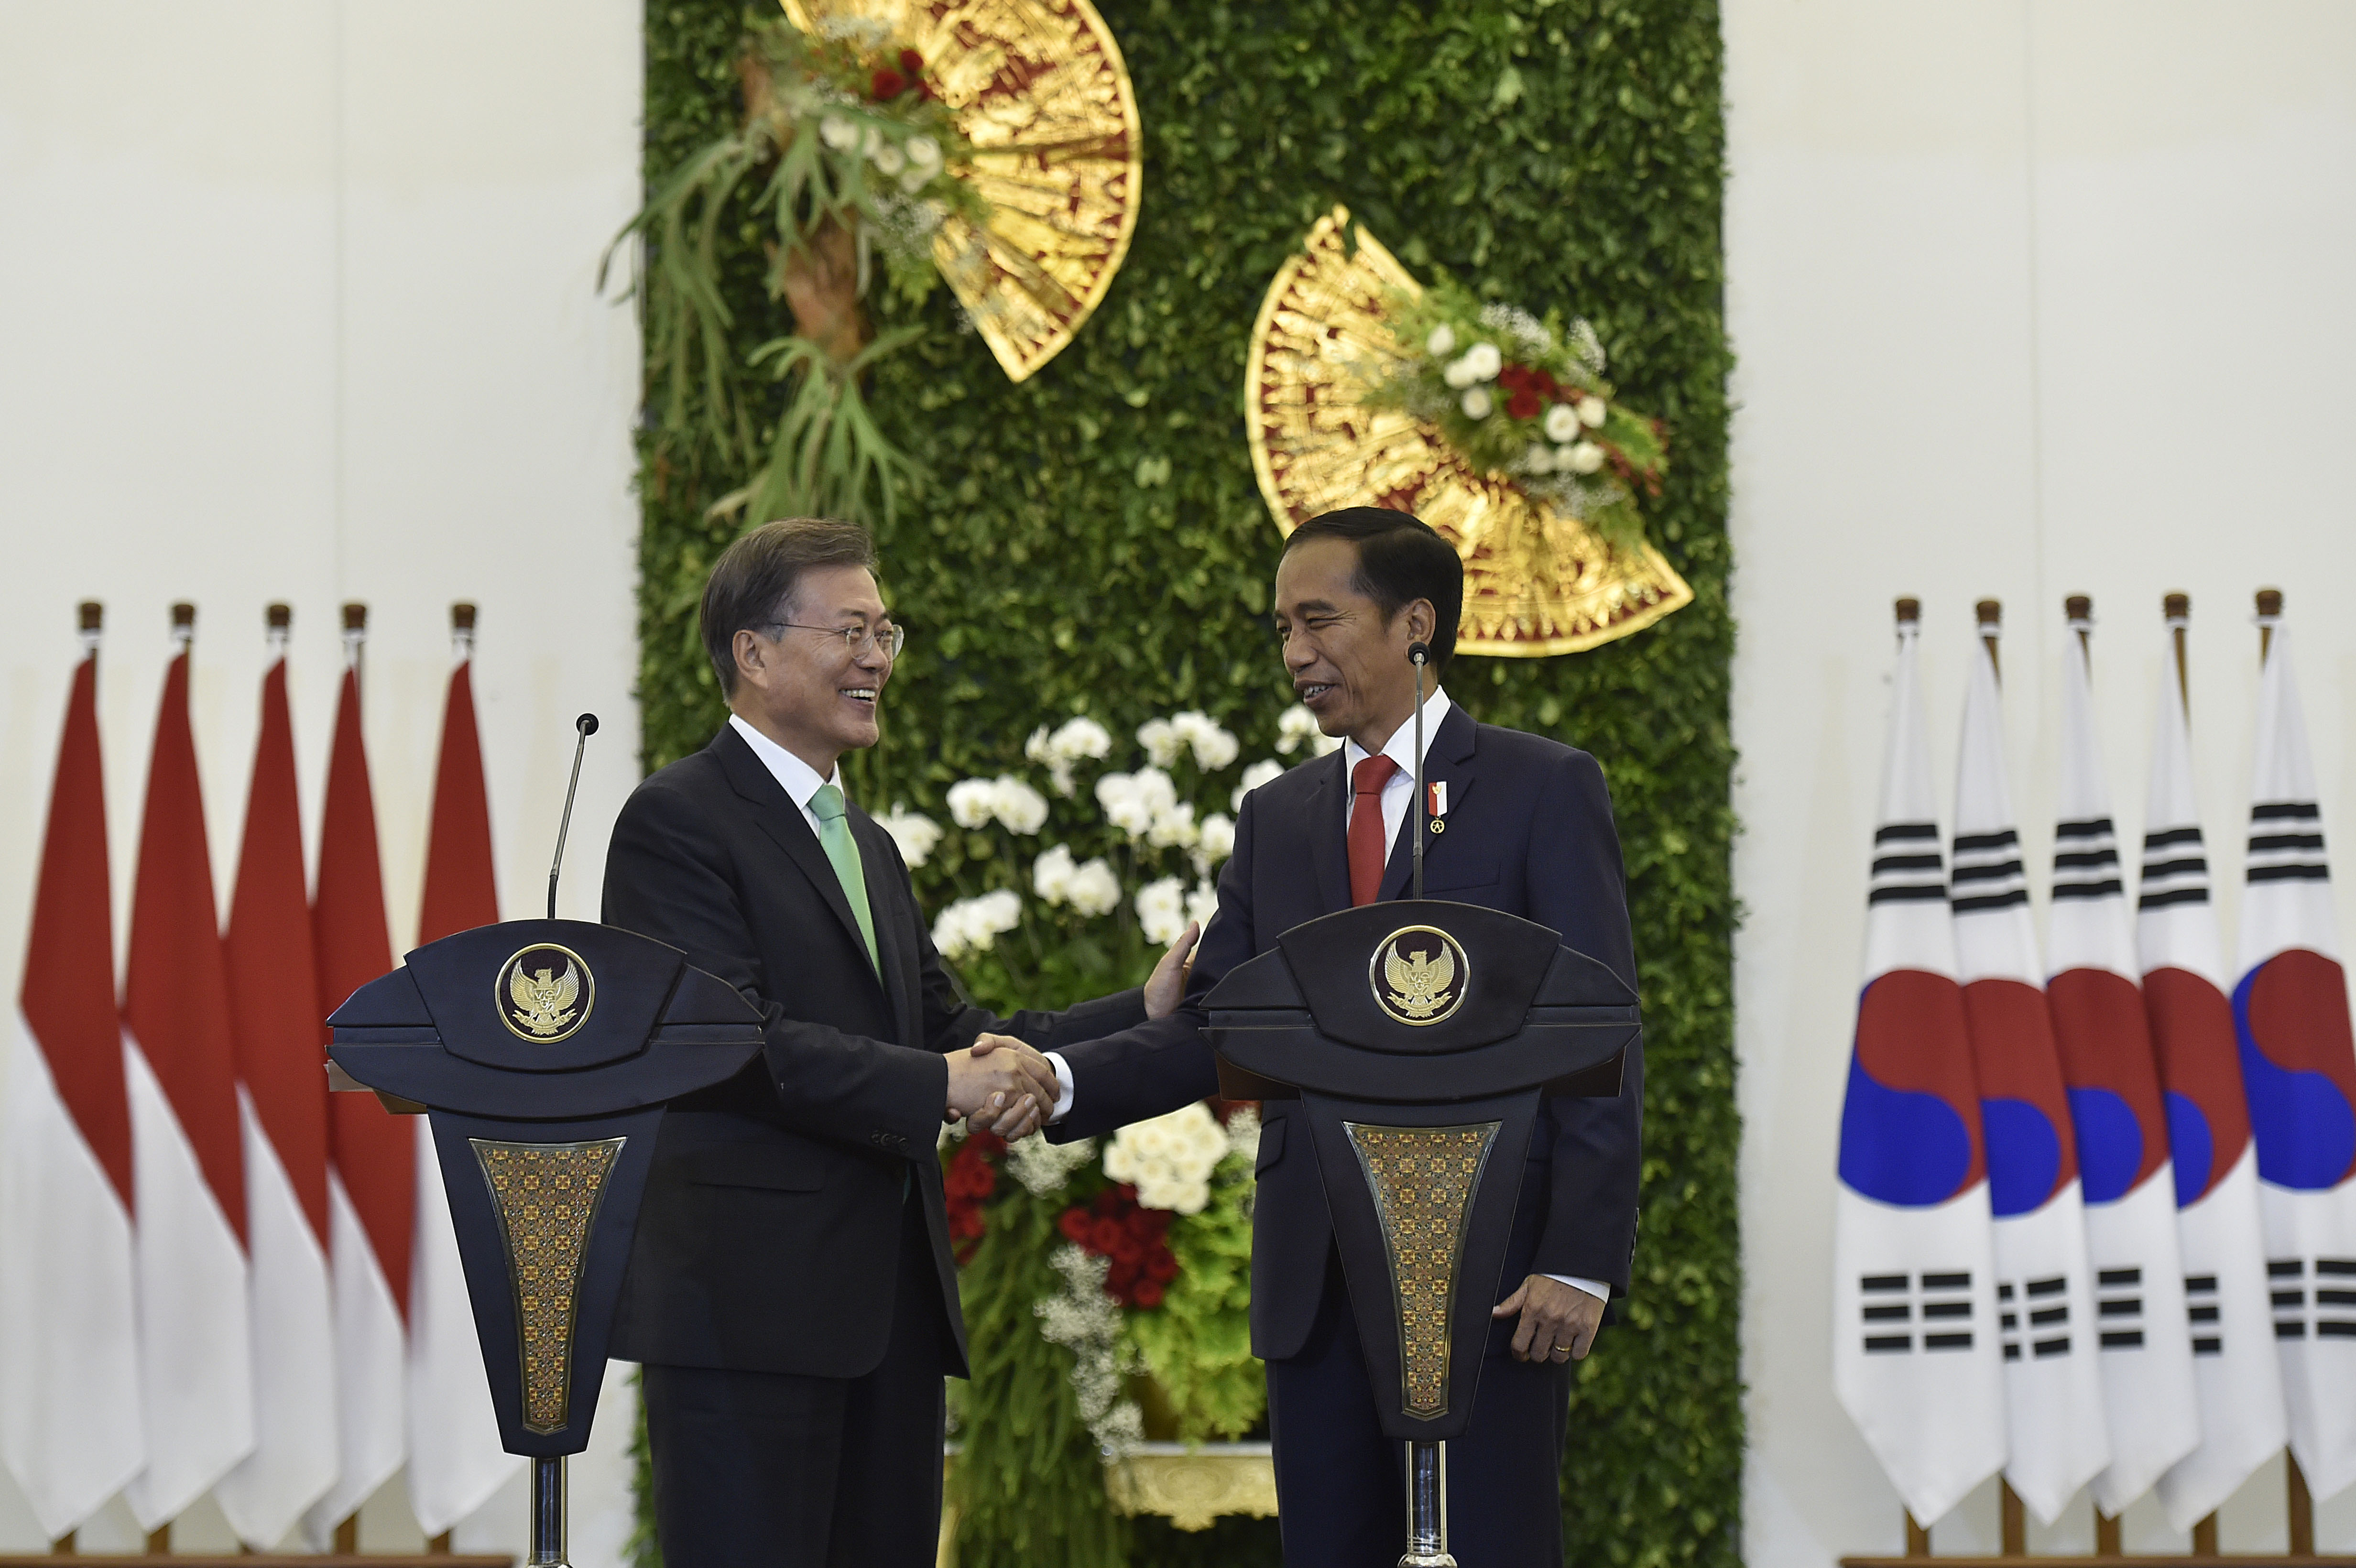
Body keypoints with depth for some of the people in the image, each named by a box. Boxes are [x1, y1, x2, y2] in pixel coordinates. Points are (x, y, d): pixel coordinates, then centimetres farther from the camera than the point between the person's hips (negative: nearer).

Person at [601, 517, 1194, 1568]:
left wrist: (1143, 1012, 5)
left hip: (891, 1303, 9)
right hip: (747, 1304, -9)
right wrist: (940, 1087, -20)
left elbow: (948, 1036, 17)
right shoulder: (677, 823, -7)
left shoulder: (867, 847, 23)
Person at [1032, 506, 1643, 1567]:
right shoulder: (1276, 817, 16)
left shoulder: (1545, 790, 0)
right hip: (1315, 1280, 5)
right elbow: (1216, 1023, 9)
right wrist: (1063, 1079, -10)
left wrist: (1581, 1260, -14)